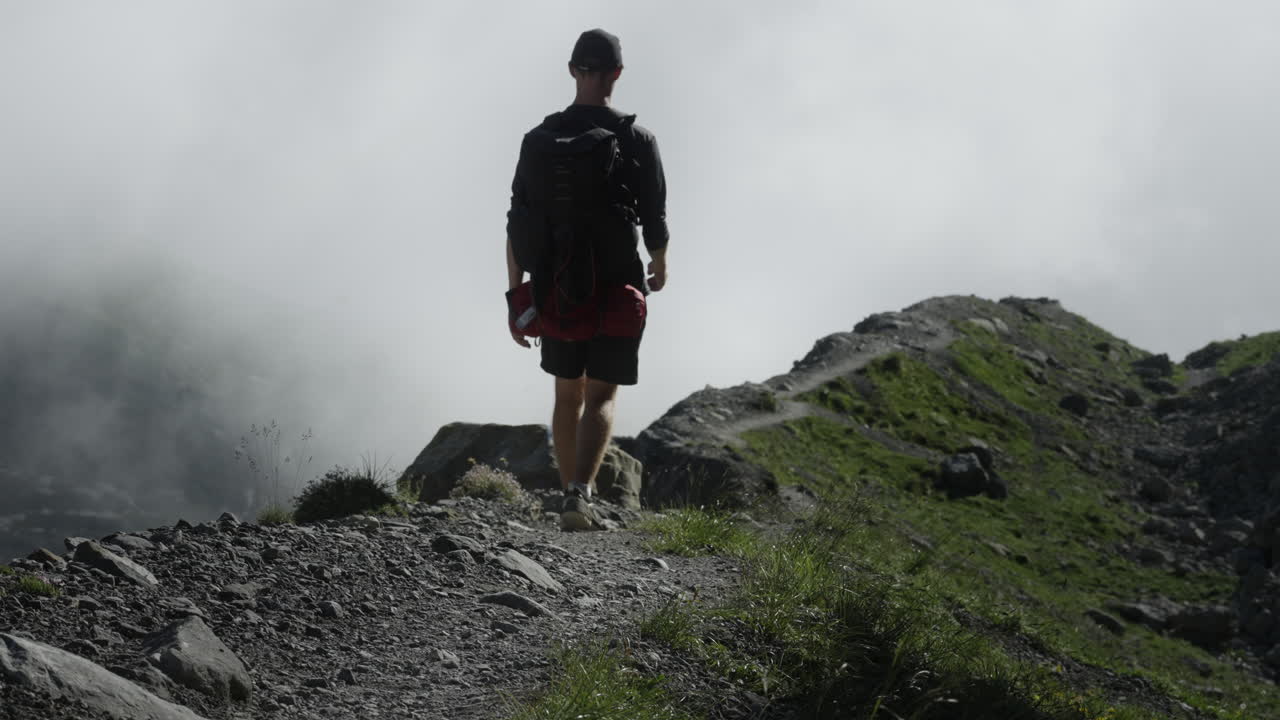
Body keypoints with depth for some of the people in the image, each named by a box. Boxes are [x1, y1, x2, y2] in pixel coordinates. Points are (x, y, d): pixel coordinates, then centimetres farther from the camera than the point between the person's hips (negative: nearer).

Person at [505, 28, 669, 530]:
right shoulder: (637, 141, -7)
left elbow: (518, 226, -2)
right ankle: (579, 493, -21)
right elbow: (655, 224, -5)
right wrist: (660, 267, 17)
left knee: (567, 395, 18)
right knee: (601, 397, 0)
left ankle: (570, 499, 25)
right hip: (617, 289, -3)